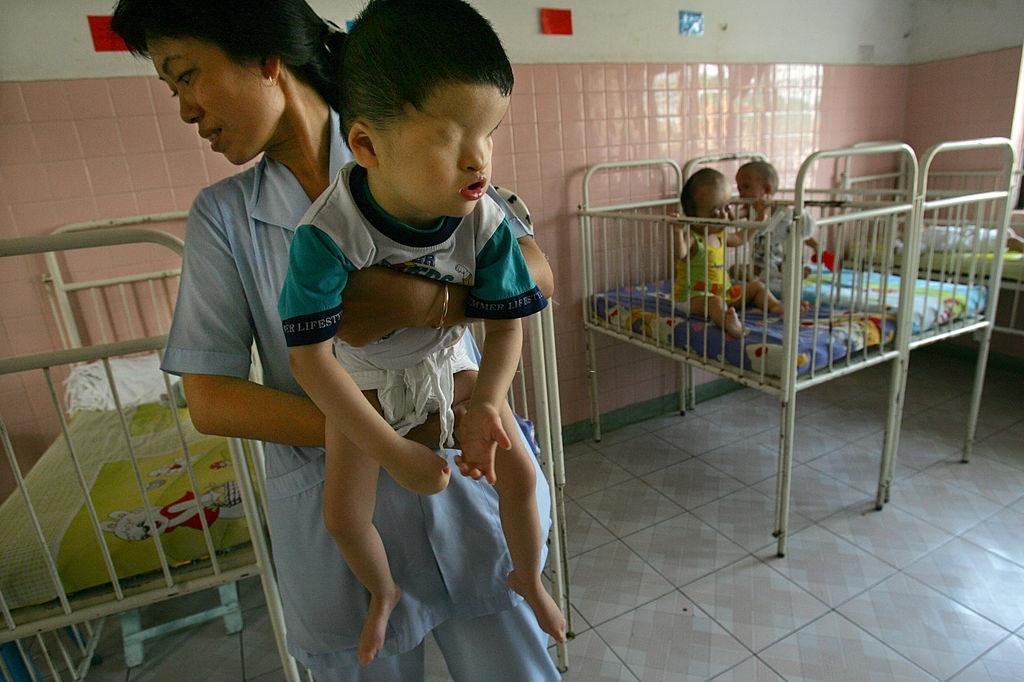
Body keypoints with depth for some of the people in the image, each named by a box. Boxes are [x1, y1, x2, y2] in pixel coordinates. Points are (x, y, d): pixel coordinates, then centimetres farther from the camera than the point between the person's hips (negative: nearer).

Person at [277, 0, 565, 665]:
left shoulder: (485, 222, -26)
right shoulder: (329, 233, -33)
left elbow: (507, 323, -15)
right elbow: (310, 356, -28)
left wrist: (487, 401, -33)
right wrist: (392, 452, -30)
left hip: (449, 362, 2)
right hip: (363, 380, -1)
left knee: (519, 472, -3)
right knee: (344, 511, -5)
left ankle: (529, 578, 29)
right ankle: (384, 592, 32)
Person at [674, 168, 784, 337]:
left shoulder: (720, 235, 10)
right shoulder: (691, 238, -18)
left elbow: (740, 238, 32)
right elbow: (680, 253, -42)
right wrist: (678, 230, -56)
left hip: (723, 291, 10)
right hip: (695, 296, -9)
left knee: (757, 287, 14)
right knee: (715, 302, -40)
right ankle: (730, 323, -64)